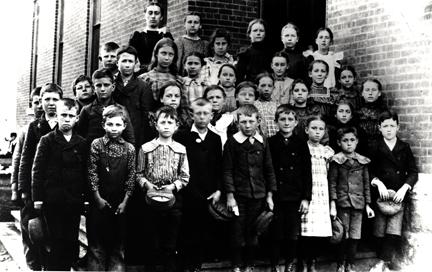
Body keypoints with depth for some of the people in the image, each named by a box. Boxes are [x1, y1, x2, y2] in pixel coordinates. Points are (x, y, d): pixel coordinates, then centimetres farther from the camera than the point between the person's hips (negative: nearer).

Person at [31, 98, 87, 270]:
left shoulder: (81, 143, 8)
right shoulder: (47, 141, 1)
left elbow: (85, 172, 8)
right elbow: (37, 170, -1)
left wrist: (85, 195, 3)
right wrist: (37, 198, -7)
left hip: (75, 200, 2)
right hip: (52, 200, -2)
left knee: (71, 241, 6)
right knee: (55, 241, 1)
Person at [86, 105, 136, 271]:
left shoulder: (129, 148, 2)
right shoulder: (96, 144, -2)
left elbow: (131, 176, 3)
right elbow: (92, 172, -3)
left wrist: (125, 201, -2)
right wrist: (98, 198, -7)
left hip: (120, 203, 2)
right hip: (100, 201, -1)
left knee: (118, 243, 7)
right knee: (96, 242, 3)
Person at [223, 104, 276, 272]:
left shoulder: (262, 142, 5)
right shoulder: (232, 142, -3)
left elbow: (269, 170, 9)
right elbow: (227, 170, -4)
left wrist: (269, 195, 6)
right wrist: (230, 195, -9)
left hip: (258, 196, 3)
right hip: (239, 195, -2)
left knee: (253, 233, 8)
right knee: (237, 233, 2)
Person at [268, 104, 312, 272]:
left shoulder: (301, 144, 3)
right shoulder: (270, 143, -1)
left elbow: (307, 173, 4)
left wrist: (306, 198, 0)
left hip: (295, 197, 1)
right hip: (276, 196, -1)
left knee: (293, 233, 9)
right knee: (276, 233, 4)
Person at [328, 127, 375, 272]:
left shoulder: (362, 161, 8)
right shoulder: (336, 161, -1)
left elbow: (366, 184, 12)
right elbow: (332, 183, -3)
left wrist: (368, 205, 10)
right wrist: (332, 205, -9)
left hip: (358, 204, 3)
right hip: (342, 203, -3)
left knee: (355, 236, 3)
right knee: (343, 236, 0)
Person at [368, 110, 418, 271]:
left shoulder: (404, 148, 8)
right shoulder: (375, 148, 5)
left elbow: (413, 172, 6)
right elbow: (369, 172, 2)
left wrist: (404, 188, -8)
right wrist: (378, 183, -15)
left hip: (399, 195, 0)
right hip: (380, 195, 0)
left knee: (394, 231, -11)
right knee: (380, 232, -1)